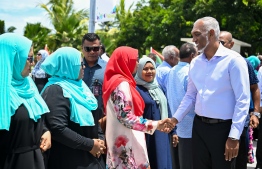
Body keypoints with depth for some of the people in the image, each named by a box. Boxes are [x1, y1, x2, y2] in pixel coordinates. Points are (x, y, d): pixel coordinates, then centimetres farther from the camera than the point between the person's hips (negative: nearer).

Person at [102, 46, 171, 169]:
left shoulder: (115, 80, 13)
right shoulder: (122, 84, -16)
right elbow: (125, 117, -23)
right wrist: (154, 125, -22)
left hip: (121, 141, 10)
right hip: (127, 143, -10)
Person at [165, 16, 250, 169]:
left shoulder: (233, 60, -11)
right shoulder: (195, 63, 7)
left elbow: (242, 101, -14)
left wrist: (234, 136, -17)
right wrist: (175, 119, 2)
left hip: (223, 128, -5)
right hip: (199, 126, 5)